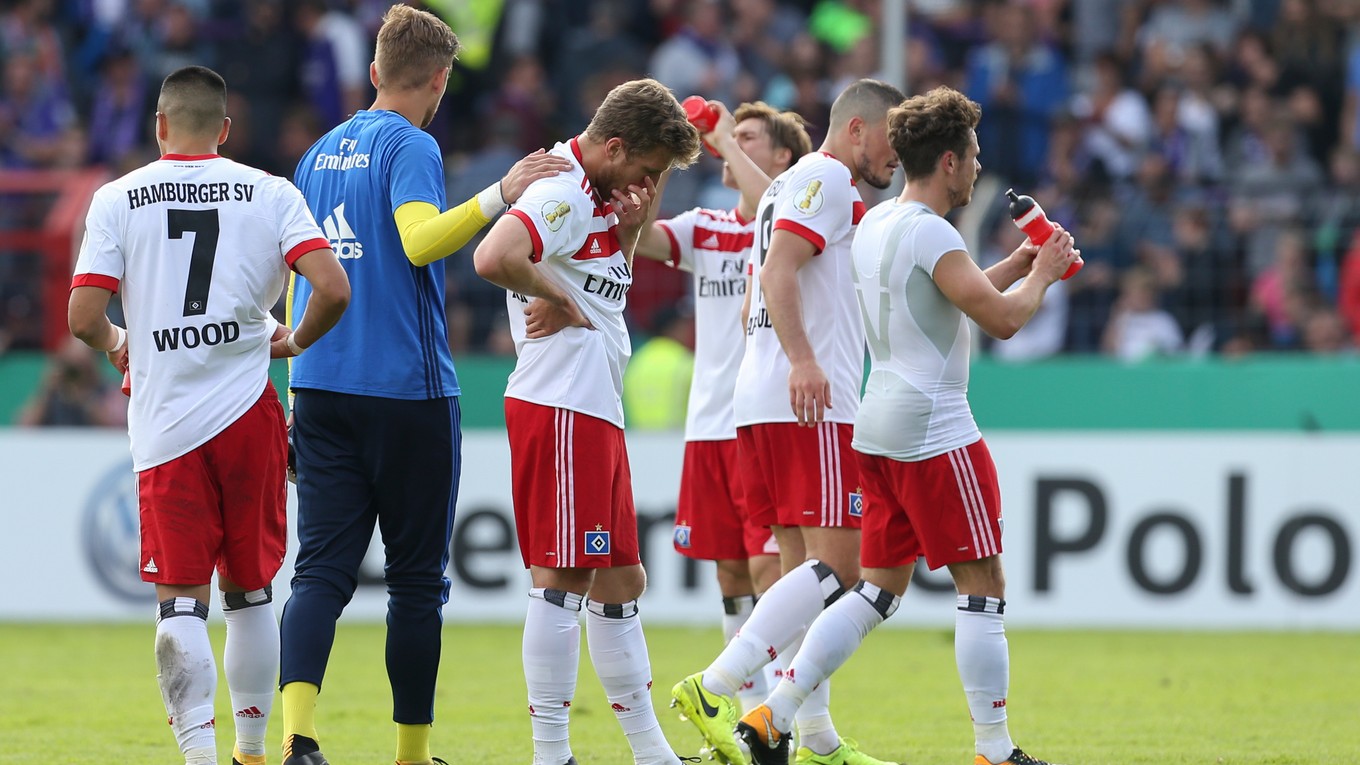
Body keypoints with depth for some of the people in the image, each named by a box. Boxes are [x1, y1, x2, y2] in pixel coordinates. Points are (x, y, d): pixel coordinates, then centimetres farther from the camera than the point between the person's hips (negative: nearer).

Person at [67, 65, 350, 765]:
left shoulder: (118, 200, 1)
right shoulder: (270, 194, 2)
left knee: (180, 598, 0)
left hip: (163, 426, -1)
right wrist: (296, 341, 10)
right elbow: (332, 289, -10)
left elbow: (83, 318, -5)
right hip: (248, 411, 1)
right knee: (249, 591, 15)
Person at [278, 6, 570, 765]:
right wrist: (500, 196, -30)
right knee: (417, 577, 5)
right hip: (406, 389, -6)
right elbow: (420, 240, -25)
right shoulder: (410, 147, -7)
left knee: (324, 568, -2)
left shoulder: (321, 153, 16)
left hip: (321, 386, 6)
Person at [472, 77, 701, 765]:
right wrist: (559, 299, -15)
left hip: (596, 411, 10)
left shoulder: (599, 195, 16)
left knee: (620, 580, 14)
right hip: (560, 405, -10)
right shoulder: (563, 193, -15)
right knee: (564, 578, -8)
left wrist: (628, 229, 7)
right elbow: (494, 258, -31)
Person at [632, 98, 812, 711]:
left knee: (769, 570, -12)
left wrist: (727, 139, -16)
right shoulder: (703, 228, 13)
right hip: (709, 426, 6)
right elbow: (639, 236, -3)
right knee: (731, 577, 8)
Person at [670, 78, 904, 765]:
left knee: (803, 568, 9)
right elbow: (778, 271, -18)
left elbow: (757, 299, 30)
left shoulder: (791, 187, 26)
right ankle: (713, 689, -23)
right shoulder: (827, 179, -4)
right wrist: (802, 360, -29)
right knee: (837, 563, -15)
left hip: (760, 401, 11)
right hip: (811, 405, -11)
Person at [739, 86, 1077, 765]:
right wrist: (1040, 275, 0)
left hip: (880, 429, 9)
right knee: (982, 587, -1)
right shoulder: (930, 235, -16)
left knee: (878, 588, 11)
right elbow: (1002, 319, -18)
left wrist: (1012, 267, 22)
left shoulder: (875, 224, 13)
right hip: (935, 431, -9)